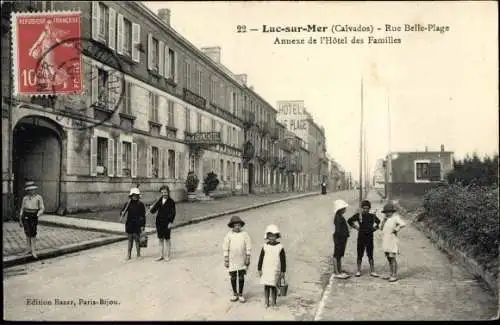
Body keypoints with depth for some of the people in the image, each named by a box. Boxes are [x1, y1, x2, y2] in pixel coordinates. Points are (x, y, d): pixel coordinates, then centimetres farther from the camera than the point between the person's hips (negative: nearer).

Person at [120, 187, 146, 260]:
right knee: (130, 239, 7)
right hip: (129, 223, 2)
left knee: (137, 239, 0)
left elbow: (143, 216, 0)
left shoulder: (141, 204, -1)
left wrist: (143, 225, -3)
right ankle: (129, 255, 13)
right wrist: (121, 216, -23)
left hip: (137, 224, -2)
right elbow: (123, 211, -1)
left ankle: (138, 255, 11)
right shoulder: (128, 204, 3)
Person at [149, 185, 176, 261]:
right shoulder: (159, 201, 8)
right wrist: (152, 209, -14)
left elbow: (173, 213, -7)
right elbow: (153, 211, 8)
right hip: (159, 222, 5)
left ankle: (168, 256, 13)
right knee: (160, 239, 10)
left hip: (166, 222, -5)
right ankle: (161, 256, 19)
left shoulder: (171, 202, -5)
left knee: (167, 239, 4)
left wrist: (170, 222, -14)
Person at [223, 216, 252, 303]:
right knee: (233, 277, 8)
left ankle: (240, 294, 18)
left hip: (242, 260, 0)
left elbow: (248, 247, 1)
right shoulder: (229, 235, -3)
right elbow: (225, 248, 0)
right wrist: (226, 260, -1)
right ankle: (235, 294, 24)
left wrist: (248, 258, -1)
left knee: (241, 277, 4)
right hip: (232, 260, 0)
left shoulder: (244, 234, -2)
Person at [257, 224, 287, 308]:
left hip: (275, 270, -1)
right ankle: (267, 303, 18)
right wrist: (259, 269, 3)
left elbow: (283, 260, 0)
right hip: (266, 270, 2)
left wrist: (283, 271, -1)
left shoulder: (280, 247, -4)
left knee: (273, 286, 2)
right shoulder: (265, 247, 0)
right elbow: (261, 259, 5)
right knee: (266, 286, 7)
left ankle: (274, 303, 16)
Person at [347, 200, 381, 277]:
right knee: (360, 254, 6)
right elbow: (349, 221, 4)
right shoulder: (358, 215, -5)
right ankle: (358, 271, 15)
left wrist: (375, 228, 11)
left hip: (370, 237, 2)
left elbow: (378, 221, 23)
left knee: (370, 255, 7)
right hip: (361, 237, -2)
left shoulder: (372, 216, 4)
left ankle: (372, 271, 14)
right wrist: (355, 226, 0)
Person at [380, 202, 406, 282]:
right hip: (386, 241, 9)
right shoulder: (387, 218, 14)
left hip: (392, 241, -9)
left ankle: (395, 276, -3)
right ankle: (392, 275, 19)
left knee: (392, 258, -8)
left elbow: (403, 224, -27)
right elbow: (381, 227, 14)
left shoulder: (396, 217, -11)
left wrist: (396, 229, -18)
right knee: (389, 258, 12)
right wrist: (384, 219, 1)